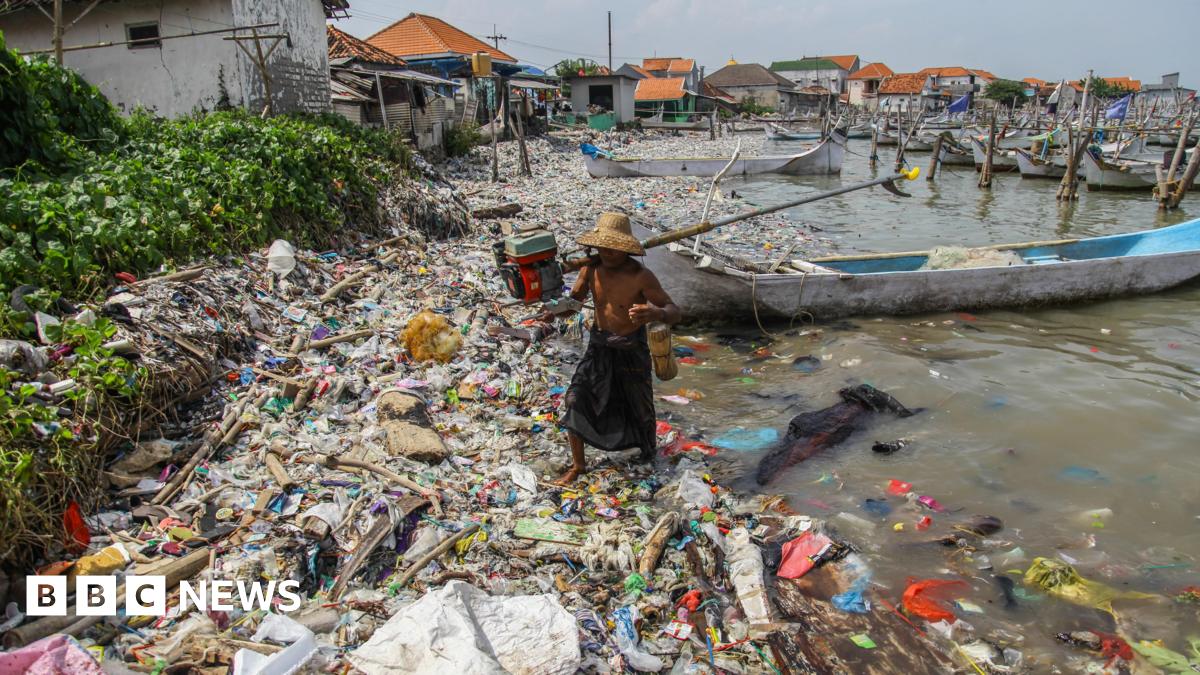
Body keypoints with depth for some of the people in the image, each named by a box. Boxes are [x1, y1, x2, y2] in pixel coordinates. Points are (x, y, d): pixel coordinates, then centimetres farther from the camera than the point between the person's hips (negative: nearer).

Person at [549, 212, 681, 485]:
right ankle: (578, 466, 11)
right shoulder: (591, 268, -10)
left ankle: (648, 449, 45)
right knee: (574, 400, -6)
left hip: (630, 349, -3)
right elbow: (574, 300, 5)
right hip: (599, 345, 4)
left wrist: (656, 313, -48)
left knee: (638, 406, 14)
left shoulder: (640, 276, -24)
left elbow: (674, 312, -24)